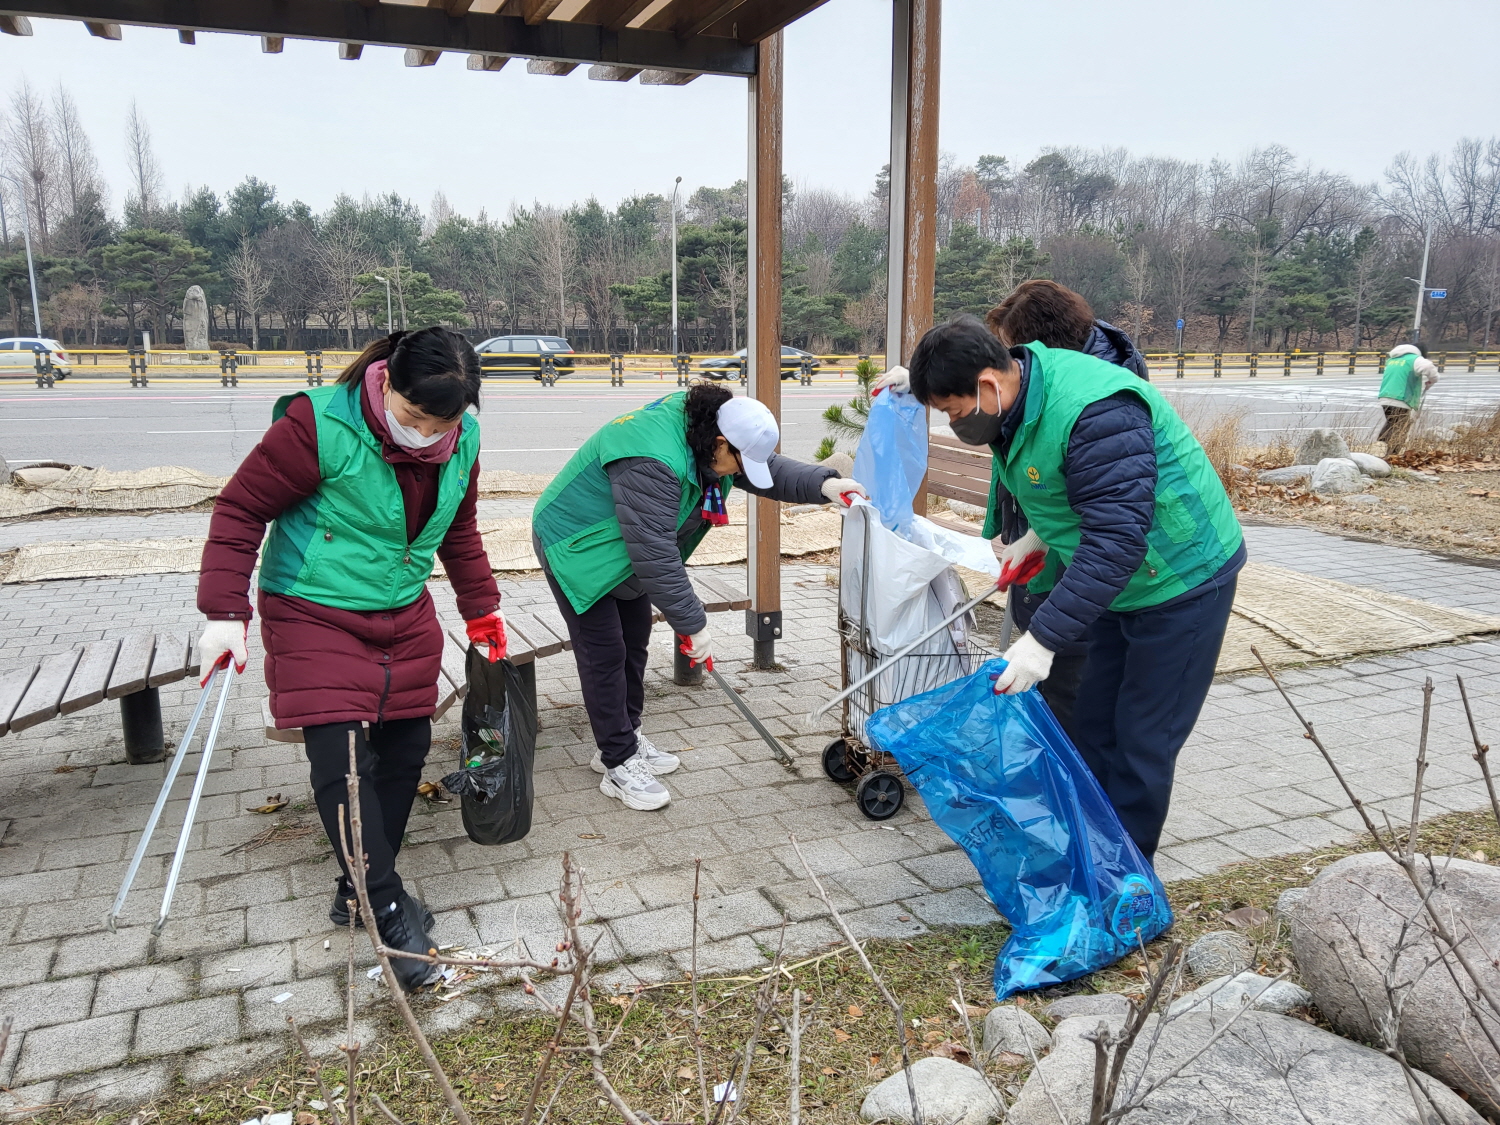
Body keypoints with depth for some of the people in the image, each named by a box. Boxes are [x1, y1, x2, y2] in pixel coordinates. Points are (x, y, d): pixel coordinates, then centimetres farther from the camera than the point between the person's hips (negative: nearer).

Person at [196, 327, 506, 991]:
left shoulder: (461, 441, -4)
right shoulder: (318, 426, -23)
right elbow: (242, 509, -15)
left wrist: (482, 609, 17)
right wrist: (225, 611, -20)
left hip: (405, 620, 6)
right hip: (315, 618, -5)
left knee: (405, 749, 9)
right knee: (341, 763, -12)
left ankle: (358, 891, 27)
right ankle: (389, 913, 2)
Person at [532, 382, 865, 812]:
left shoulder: (703, 430, -9)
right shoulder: (652, 462, -38)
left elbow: (771, 469, -1)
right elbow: (655, 553, -37)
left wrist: (824, 484, -17)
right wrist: (692, 624, -31)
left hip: (621, 545, 10)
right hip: (576, 549, -10)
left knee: (634, 640, 14)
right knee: (605, 652, -7)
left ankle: (626, 740, 29)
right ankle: (618, 765, 4)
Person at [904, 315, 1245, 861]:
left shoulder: (1096, 412, -32)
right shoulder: (1018, 401, -2)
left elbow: (1117, 538, -37)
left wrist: (1044, 638, -39)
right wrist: (1040, 535, 3)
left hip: (1182, 581, -9)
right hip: (1120, 585, 9)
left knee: (1142, 740, -1)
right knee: (1093, 725, 14)